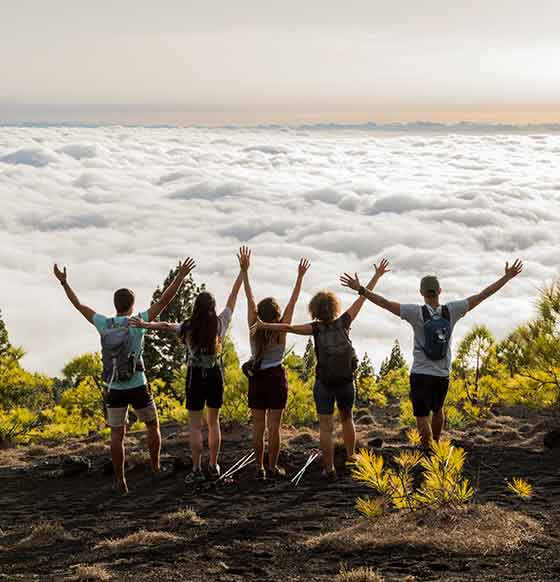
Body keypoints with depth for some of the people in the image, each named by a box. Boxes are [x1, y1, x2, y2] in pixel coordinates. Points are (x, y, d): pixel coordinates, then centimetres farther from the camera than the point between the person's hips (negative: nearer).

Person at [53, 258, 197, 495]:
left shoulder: (104, 323, -2)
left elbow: (78, 304, 9)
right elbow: (164, 300, -12)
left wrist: (63, 281, 19)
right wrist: (180, 276, -10)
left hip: (114, 390, 2)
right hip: (138, 388, -2)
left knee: (117, 435, 7)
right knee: (153, 426, 20)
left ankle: (120, 481, 5)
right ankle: (156, 468, 27)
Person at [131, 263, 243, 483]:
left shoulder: (188, 328, -12)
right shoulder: (220, 324, -5)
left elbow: (166, 326, -29)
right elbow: (233, 296, 1)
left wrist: (147, 325, -39)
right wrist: (242, 271, 6)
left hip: (195, 377, -3)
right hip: (215, 376, 3)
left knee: (195, 425, 3)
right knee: (214, 422, 14)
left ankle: (197, 470, 2)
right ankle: (213, 466, 18)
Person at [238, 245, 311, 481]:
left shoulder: (254, 329, -8)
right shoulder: (280, 331, -11)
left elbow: (249, 298, -9)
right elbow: (293, 302, -11)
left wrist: (244, 271, -10)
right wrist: (300, 277, -8)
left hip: (256, 379, 2)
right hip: (276, 378, -2)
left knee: (258, 427, 6)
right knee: (274, 427, 3)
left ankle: (259, 468, 9)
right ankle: (272, 468, 8)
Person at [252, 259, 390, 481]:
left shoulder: (316, 328, -12)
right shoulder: (343, 322, -7)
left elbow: (288, 327, -24)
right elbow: (362, 298, 0)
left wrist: (263, 325, -26)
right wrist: (377, 275, 7)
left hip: (324, 383, -2)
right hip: (347, 382, 3)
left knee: (326, 427, 3)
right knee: (347, 419, 26)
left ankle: (329, 469, 3)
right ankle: (351, 456, 37)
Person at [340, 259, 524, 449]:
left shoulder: (417, 313, -13)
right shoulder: (451, 311, -6)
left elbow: (386, 303, -20)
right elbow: (482, 295, -3)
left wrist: (360, 289, -20)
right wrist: (507, 277, 3)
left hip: (421, 374, -4)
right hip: (443, 374, 4)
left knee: (422, 417, 0)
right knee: (438, 410, 27)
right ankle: (436, 442, 45)